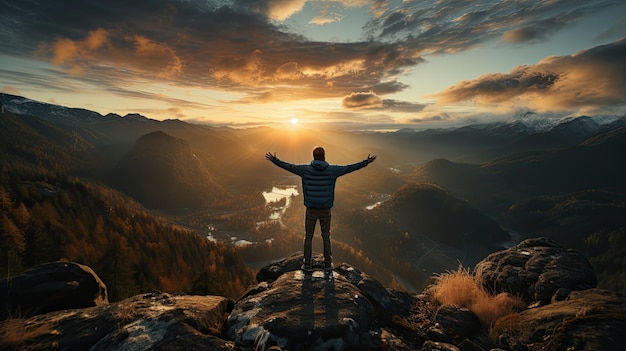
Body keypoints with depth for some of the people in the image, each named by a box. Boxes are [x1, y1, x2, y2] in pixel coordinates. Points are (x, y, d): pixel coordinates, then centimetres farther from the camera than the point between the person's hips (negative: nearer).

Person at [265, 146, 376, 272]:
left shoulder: (305, 169, -6)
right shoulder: (332, 170, -5)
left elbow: (289, 166, 2)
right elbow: (349, 168, 2)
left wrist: (274, 160, 15)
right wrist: (366, 162, 12)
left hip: (311, 209, 0)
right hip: (325, 210, 1)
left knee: (308, 237, 11)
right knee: (326, 237, 13)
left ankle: (307, 264, 17)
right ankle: (328, 264, 19)